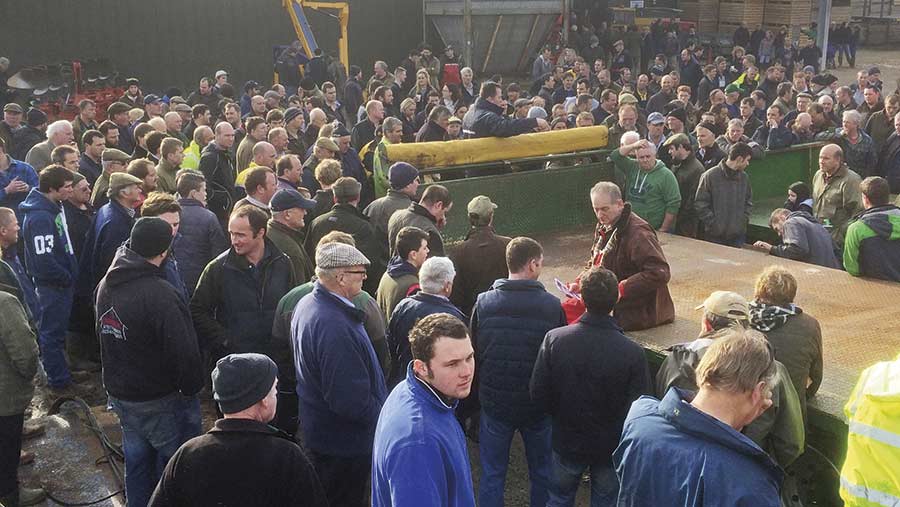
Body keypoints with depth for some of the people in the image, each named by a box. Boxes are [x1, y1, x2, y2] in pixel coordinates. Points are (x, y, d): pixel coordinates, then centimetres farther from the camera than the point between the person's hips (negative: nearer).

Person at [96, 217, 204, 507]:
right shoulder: (159, 295, -27)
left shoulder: (106, 285, 0)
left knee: (137, 462, 21)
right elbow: (184, 350, -25)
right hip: (160, 401, -8)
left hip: (119, 393, 8)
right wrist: (192, 388, -8)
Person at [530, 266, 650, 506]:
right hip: (611, 446, -1)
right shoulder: (633, 353, -26)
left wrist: (561, 414, 7)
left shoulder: (554, 339, -21)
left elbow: (538, 393, -13)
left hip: (567, 441, 1)